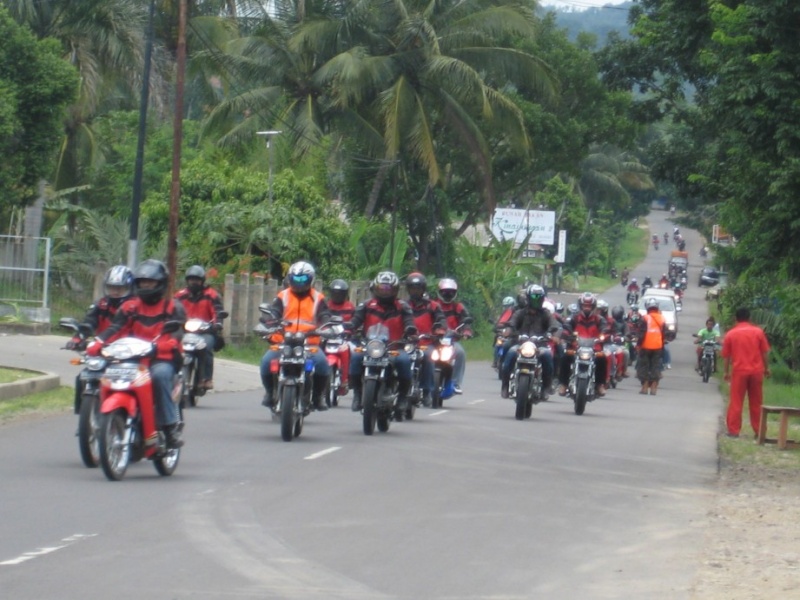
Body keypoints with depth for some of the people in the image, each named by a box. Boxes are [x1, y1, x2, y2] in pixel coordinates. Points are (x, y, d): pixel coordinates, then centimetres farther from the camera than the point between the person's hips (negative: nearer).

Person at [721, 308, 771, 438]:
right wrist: (766, 368, 13)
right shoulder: (758, 332, 1)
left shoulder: (730, 334, 0)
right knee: (756, 403, 10)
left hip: (739, 371, -1)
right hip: (756, 371, 1)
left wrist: (727, 372, 12)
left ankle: (733, 430, 0)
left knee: (736, 402, 3)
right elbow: (764, 352, 3)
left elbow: (726, 356, 2)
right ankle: (758, 431, 12)